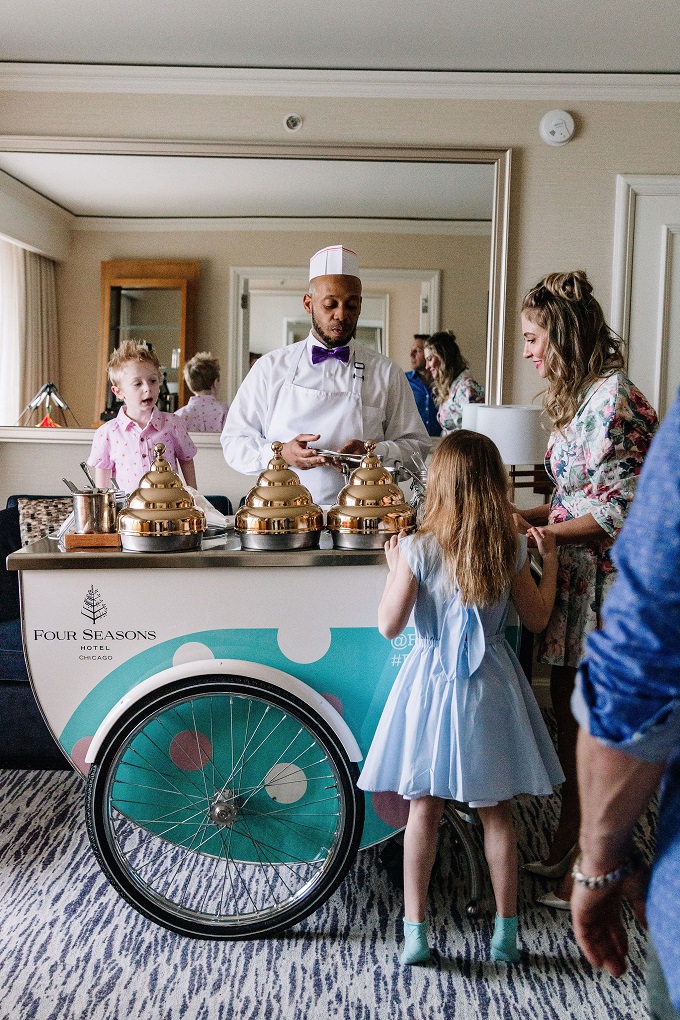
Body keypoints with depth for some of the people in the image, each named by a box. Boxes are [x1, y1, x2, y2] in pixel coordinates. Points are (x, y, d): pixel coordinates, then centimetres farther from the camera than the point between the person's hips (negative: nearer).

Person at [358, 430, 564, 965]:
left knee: (424, 809, 11)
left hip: (432, 684, -2)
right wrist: (550, 560, 15)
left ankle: (415, 931, 18)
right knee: (498, 813, 14)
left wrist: (394, 567, 3)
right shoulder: (511, 548, -8)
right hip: (492, 686, 2)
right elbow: (537, 618, 3)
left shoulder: (418, 549, -15)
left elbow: (390, 625, -11)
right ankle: (507, 932, 25)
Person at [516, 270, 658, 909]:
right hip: (575, 583, 9)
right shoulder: (580, 397, 14)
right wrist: (522, 515, 7)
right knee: (568, 717, 17)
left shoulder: (612, 397, -16)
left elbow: (618, 509, -20)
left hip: (606, 586, -9)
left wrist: (535, 531, -16)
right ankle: (564, 848, 31)